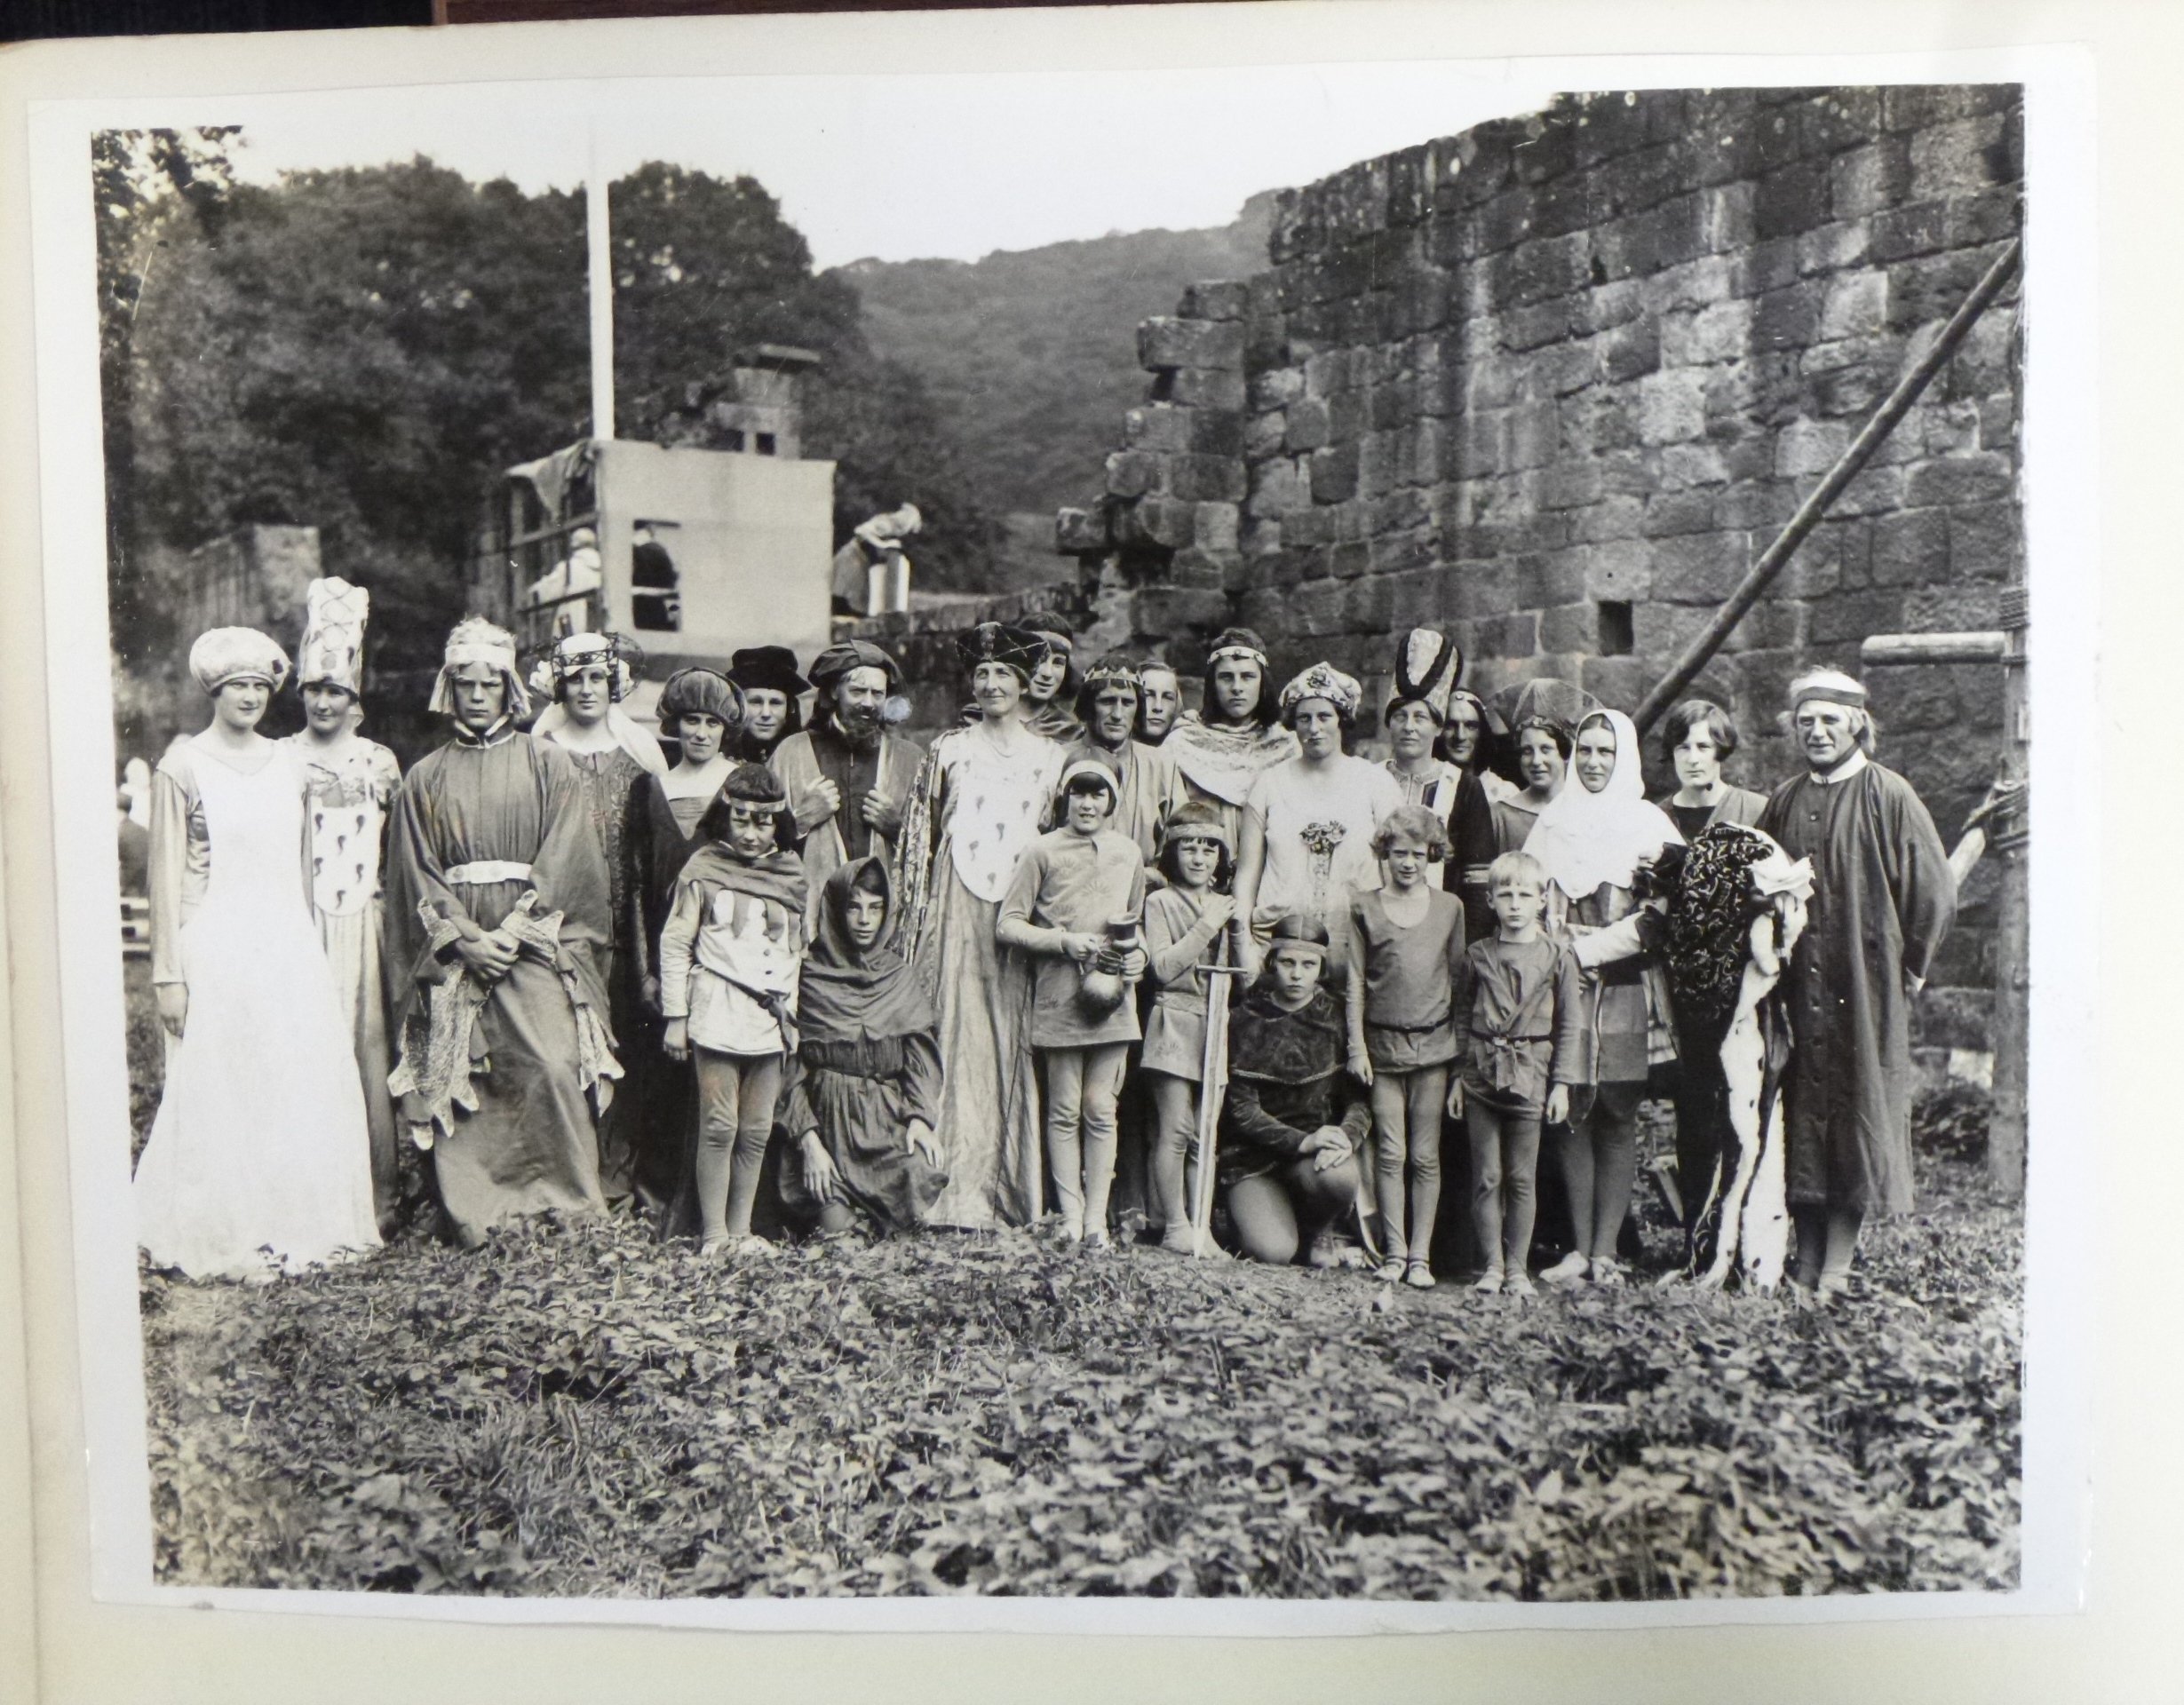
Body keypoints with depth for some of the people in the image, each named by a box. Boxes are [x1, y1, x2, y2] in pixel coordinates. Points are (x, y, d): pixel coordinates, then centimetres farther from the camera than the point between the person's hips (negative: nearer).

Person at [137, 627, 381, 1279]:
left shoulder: (288, 762, 11)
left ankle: (300, 1224, 18)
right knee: (220, 1095, 0)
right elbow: (166, 877, -5)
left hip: (289, 943, 5)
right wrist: (168, 974, -8)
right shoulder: (183, 768, -4)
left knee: (305, 1088, 6)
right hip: (217, 948, -5)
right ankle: (223, 1240, 11)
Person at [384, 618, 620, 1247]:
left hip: (534, 941, -2)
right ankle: (472, 1214, 4)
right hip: (455, 951, 2)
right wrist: (465, 937, -8)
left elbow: (561, 863, 0)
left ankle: (573, 1211, -7)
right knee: (455, 1078, -4)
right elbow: (417, 876, 7)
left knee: (552, 1066, -15)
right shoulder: (424, 778, 14)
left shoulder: (548, 764, 8)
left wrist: (511, 932, -10)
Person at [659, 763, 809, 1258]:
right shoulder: (703, 869, 0)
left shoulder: (791, 873, 9)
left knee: (757, 1131, 7)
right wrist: (676, 1017, -1)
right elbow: (675, 944, 1)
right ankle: (713, 1233, 5)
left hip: (770, 1018, 4)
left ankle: (740, 1229, 16)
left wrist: (791, 1015, 14)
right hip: (718, 1013, -3)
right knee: (719, 1127, -3)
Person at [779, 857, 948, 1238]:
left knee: (922, 1177, -26)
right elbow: (790, 1066, 0)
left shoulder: (899, 976, 13)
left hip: (888, 1114, 3)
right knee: (836, 1225, -22)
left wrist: (920, 1117, -11)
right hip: (827, 1115, -3)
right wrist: (808, 1139, -11)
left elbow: (921, 1053, 6)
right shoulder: (809, 976, 3)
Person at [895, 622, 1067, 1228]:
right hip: (957, 906, -1)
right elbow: (918, 836, 7)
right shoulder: (948, 750, 9)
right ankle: (953, 1191, -1)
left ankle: (1007, 1189, 6)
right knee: (953, 1035, -4)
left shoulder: (1051, 756, 12)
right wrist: (916, 918, 0)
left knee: (1012, 1043, 0)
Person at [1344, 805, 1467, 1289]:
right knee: (1390, 1153, 0)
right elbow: (1355, 981, 3)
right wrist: (1356, 1046, -2)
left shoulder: (1449, 907, 6)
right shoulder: (1365, 908, 3)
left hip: (1434, 1043, 1)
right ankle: (1394, 1252, 9)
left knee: (1426, 1156, 3)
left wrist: (1463, 1045, 6)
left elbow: (1458, 976, 9)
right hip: (1382, 1043, 0)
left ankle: (1420, 1256, 10)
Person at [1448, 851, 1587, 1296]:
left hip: (1530, 1077, -1)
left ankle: (1517, 1268, 15)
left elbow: (1570, 1025, 3)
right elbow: (1462, 1017, 10)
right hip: (1481, 1076, 1)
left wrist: (1561, 1083, -2)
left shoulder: (1557, 957, 0)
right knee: (1486, 1177, 4)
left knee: (1522, 1179, 6)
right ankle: (1491, 1265, 13)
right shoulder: (1477, 955, 4)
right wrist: (1459, 1075, 7)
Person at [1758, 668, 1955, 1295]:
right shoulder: (1784, 801, 10)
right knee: (1802, 1125, 7)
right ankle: (1806, 1272, 15)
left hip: (1864, 990, -5)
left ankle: (1835, 1275, 6)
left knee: (1854, 1122, 0)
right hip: (1798, 991, 5)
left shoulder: (1888, 796, -6)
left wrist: (1906, 969, -2)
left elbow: (1935, 891, -5)